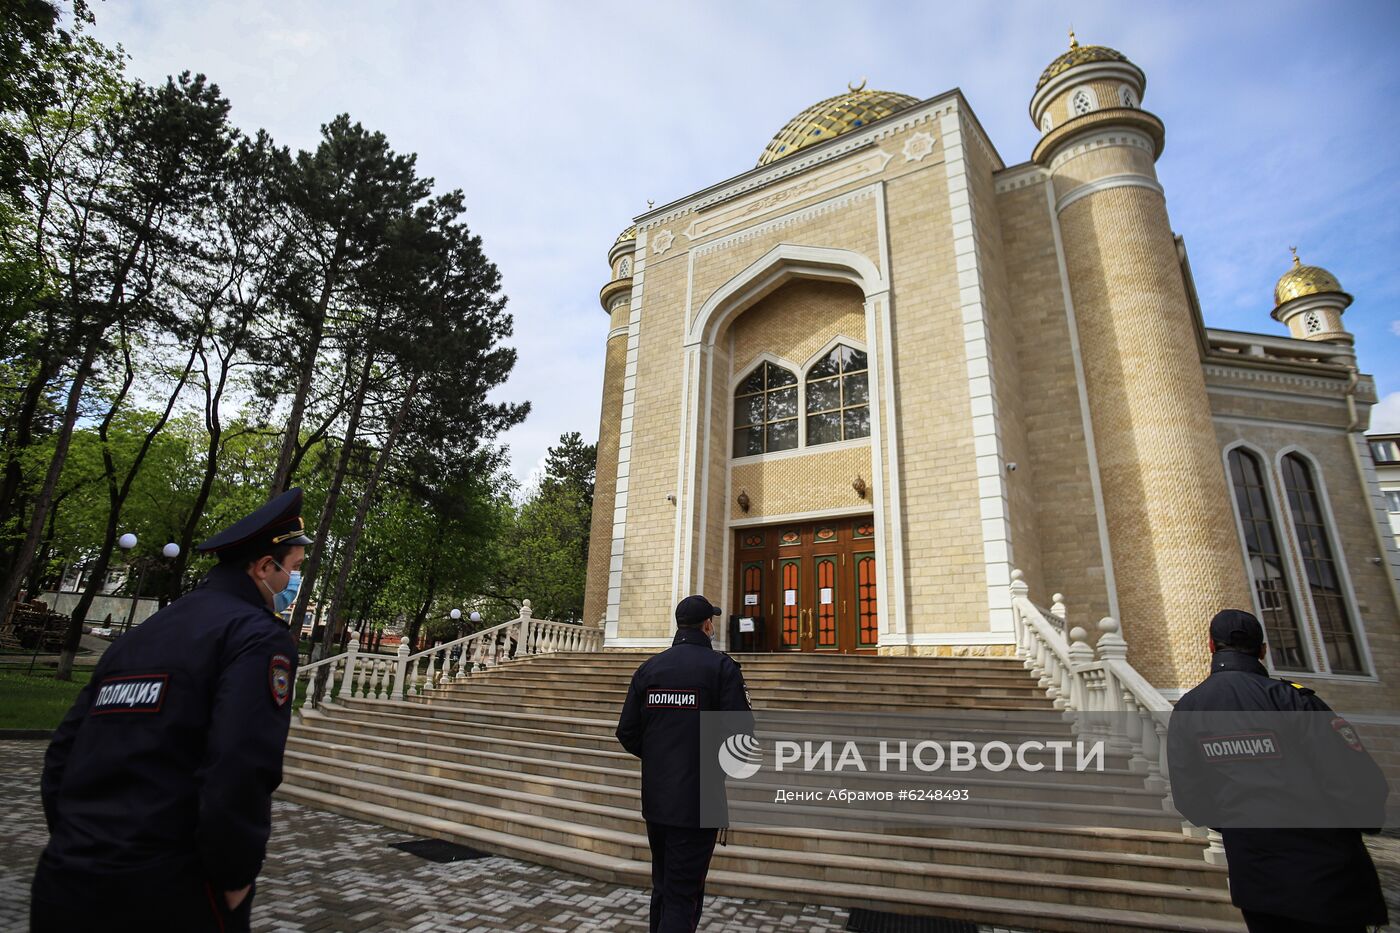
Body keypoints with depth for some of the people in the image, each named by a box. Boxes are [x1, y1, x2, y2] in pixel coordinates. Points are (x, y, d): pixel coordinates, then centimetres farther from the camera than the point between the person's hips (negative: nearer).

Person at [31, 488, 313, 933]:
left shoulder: (138, 636, 12)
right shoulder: (258, 635, -14)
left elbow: (61, 759, 14)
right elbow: (240, 773, -25)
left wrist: (83, 849, 18)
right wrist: (235, 879, -11)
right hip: (164, 896, -6)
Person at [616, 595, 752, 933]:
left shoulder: (649, 667, 4)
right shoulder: (721, 666, -11)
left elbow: (627, 732, 3)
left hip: (655, 799, 5)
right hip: (698, 801, -5)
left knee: (663, 887, 23)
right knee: (683, 895, 2)